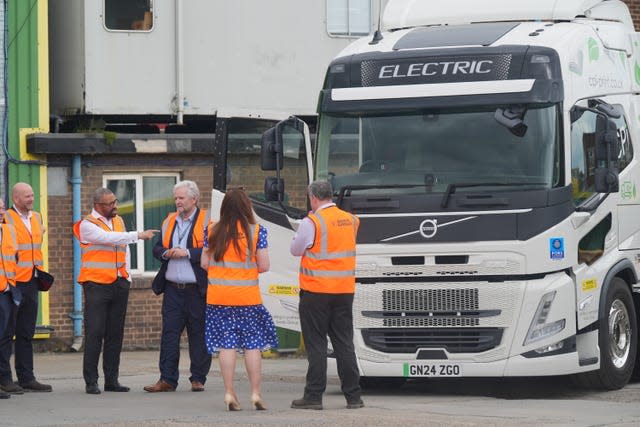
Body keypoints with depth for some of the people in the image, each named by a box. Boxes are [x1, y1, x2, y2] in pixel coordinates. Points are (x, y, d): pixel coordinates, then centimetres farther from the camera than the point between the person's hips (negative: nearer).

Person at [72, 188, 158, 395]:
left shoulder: (118, 221, 15)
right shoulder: (87, 225, -6)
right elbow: (108, 238, -21)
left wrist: (127, 276, 14)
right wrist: (138, 235, -25)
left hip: (119, 284, 6)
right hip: (97, 284, -6)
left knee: (115, 333, 6)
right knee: (94, 333, -7)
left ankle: (111, 380, 11)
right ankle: (91, 381, -4)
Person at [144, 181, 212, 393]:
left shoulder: (206, 221, -3)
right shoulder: (169, 221, 15)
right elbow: (157, 248, 19)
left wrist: (187, 253, -16)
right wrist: (166, 253, -2)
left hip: (197, 289, -5)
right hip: (173, 288, 5)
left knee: (198, 335, 2)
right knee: (169, 333, 0)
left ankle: (198, 379, 11)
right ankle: (167, 379, 2)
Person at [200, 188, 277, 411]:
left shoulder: (213, 231, 1)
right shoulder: (256, 231, -5)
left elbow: (204, 263, 4)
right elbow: (263, 266, -6)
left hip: (218, 296, 2)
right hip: (248, 296, -2)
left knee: (226, 345, 3)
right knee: (253, 344, 5)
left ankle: (229, 394, 3)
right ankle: (256, 394, 5)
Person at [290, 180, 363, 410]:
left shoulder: (312, 222, -12)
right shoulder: (350, 220, 6)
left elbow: (295, 250, -2)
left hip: (316, 290, -5)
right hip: (345, 290, 5)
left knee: (316, 344, 0)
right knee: (344, 343, 9)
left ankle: (314, 396, 0)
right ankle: (353, 396, 9)